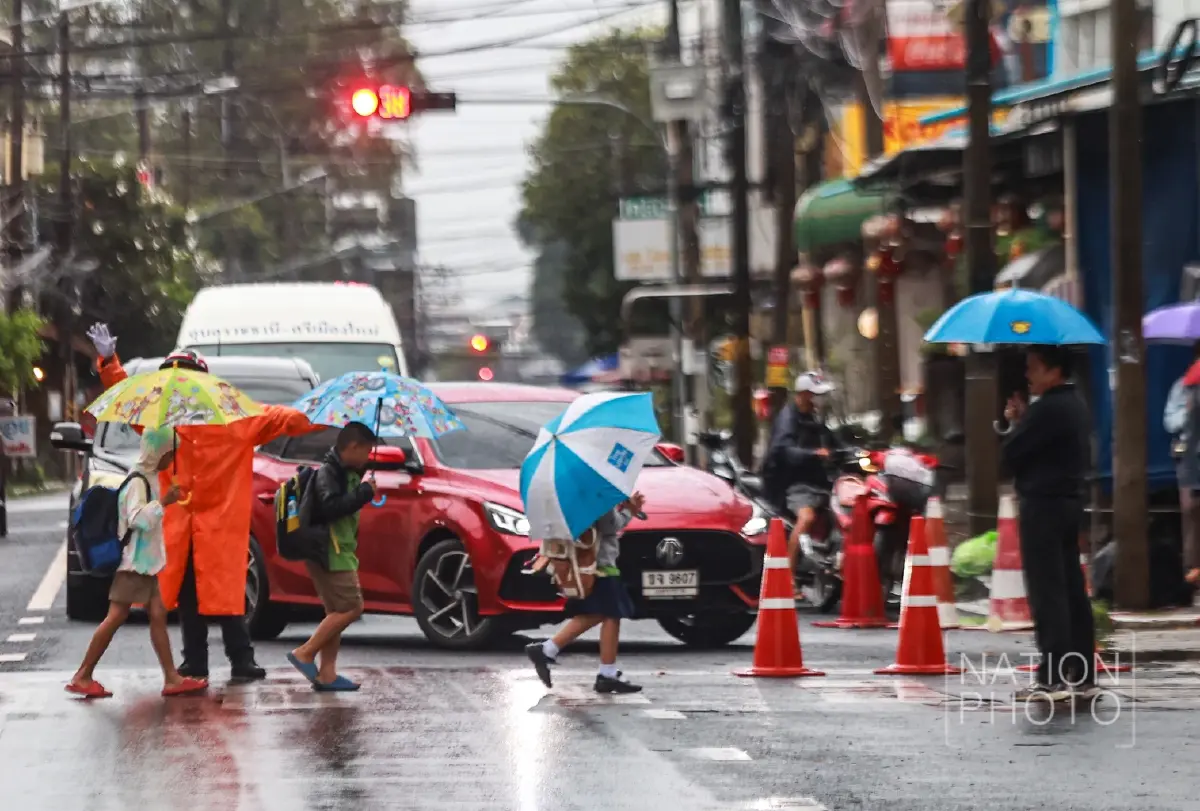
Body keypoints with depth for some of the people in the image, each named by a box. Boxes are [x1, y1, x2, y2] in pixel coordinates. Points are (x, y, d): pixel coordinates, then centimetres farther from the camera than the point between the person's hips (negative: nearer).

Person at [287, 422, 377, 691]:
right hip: (330, 553, -11)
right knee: (351, 607, -13)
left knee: (338, 612, 9)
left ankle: (326, 674, 8)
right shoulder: (329, 473, -14)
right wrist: (363, 494, -23)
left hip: (337, 551, 11)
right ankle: (305, 654, -9)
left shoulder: (346, 472, 15)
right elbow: (329, 508, -29)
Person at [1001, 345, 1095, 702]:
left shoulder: (1047, 408, -17)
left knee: (1047, 593, -9)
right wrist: (1023, 420, 7)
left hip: (1043, 505, -10)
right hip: (1070, 501, 10)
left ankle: (1053, 678, -11)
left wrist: (1016, 422, 4)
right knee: (1072, 590, 11)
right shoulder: (1076, 404, 14)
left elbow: (1010, 454, -16)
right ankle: (1083, 675, 12)